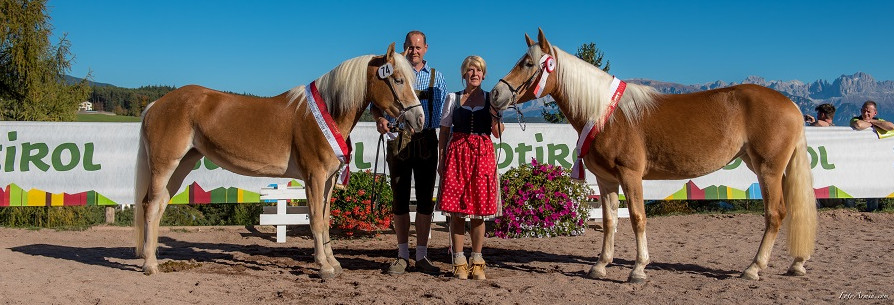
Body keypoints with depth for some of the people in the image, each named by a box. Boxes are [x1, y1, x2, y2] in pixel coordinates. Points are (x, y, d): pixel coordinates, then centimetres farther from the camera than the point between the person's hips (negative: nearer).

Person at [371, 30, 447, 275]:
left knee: (425, 198, 4)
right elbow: (376, 104, 5)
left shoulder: (435, 77, 10)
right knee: (400, 198, 4)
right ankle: (402, 256, 15)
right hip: (398, 141, -1)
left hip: (426, 141, 1)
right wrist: (380, 119, -18)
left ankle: (421, 256, 14)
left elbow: (446, 112, 7)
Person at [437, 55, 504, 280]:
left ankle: (477, 262, 13)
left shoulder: (491, 99, 10)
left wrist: (495, 113, -12)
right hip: (457, 154, 0)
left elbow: (498, 133, 5)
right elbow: (444, 132, 8)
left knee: (479, 211, 3)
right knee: (457, 211, -1)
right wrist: (441, 160, 1)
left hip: (483, 155, 0)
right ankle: (459, 262, 8)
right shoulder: (453, 98, 9)